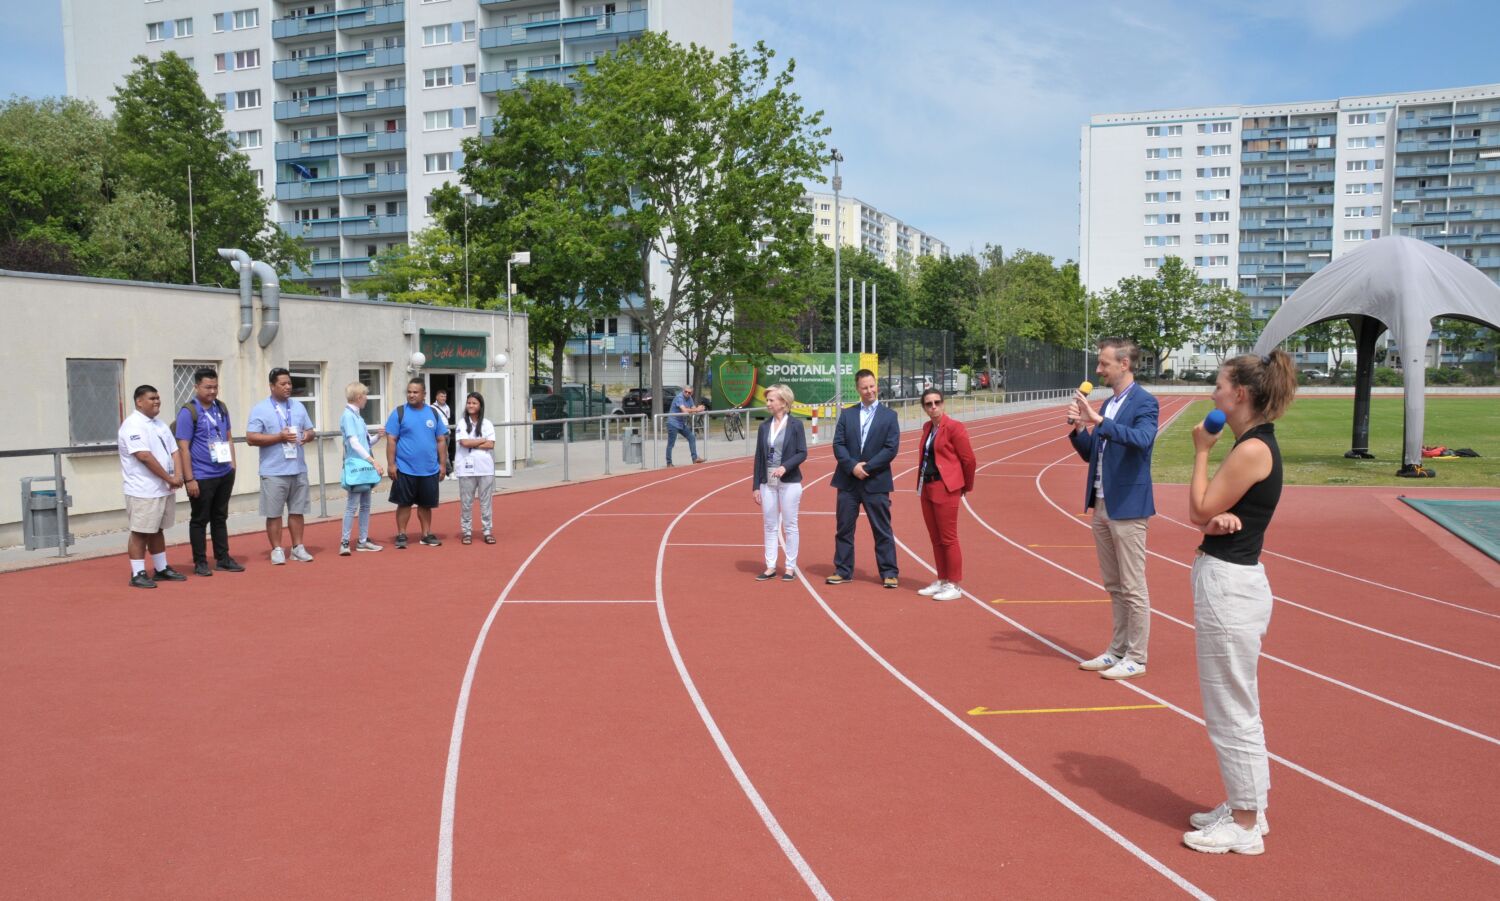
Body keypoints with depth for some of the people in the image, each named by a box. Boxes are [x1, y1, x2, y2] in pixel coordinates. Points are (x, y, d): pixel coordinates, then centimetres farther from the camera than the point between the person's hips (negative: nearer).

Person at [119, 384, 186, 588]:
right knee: (140, 532, -2)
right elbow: (145, 456, -22)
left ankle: (162, 569, 25)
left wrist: (178, 476, -7)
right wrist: (169, 478, -18)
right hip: (143, 491, -8)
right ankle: (137, 574, 3)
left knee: (157, 530, 17)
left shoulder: (160, 425, 15)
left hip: (164, 489, 8)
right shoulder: (133, 425, -14)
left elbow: (174, 451, 10)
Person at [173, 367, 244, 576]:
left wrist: (232, 466, 10)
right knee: (200, 520, 4)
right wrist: (189, 479, -17)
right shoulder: (188, 412, -11)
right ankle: (200, 562, 12)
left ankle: (223, 558, 23)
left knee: (220, 517, 15)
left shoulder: (221, 408, 9)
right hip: (201, 477, -6)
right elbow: (183, 448, -14)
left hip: (225, 474, 6)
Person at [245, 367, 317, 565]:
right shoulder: (260, 409, -4)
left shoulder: (298, 407, 12)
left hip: (298, 469, 4)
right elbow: (251, 438, -10)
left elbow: (310, 431, 17)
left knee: (297, 511, 10)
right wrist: (279, 437, -17)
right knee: (274, 513, 1)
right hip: (273, 472, -4)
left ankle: (298, 548, 18)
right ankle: (277, 550, 10)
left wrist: (308, 435, -7)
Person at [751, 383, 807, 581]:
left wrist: (785, 467, -23)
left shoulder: (795, 425, -5)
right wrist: (756, 485, 5)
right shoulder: (764, 426, 6)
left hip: (789, 482, -4)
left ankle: (790, 567, 13)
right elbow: (759, 457, 7)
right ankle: (770, 567, 16)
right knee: (769, 526, 8)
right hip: (768, 483, 4)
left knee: (789, 526, 4)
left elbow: (802, 453, -7)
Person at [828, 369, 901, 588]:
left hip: (876, 482, -3)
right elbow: (838, 444, 1)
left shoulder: (889, 416, 1)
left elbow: (891, 449, -7)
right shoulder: (847, 414, 8)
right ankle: (843, 570, 17)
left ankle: (889, 573, 9)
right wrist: (853, 466, -15)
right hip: (848, 481, 3)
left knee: (883, 530, 3)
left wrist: (866, 467, -13)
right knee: (844, 528, 8)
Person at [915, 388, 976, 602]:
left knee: (948, 538, -3)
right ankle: (942, 581, 22)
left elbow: (969, 460, -7)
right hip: (927, 488, 8)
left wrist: (967, 487, 3)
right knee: (935, 538, 13)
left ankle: (954, 586, 4)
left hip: (946, 489, -8)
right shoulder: (927, 427, 12)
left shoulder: (954, 427, -11)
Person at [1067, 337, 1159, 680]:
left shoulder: (1144, 402, -11)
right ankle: (1118, 651, 24)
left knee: (1133, 588, 0)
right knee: (1114, 587, 15)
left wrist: (1099, 421, -35)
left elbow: (1142, 438, -30)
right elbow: (1090, 453, 16)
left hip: (1127, 507, -8)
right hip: (1101, 506, 8)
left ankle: (1136, 659, 8)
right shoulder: (1107, 404, 14)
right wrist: (1078, 429, -1)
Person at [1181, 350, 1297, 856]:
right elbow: (1199, 514, 10)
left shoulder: (1252, 449, -19)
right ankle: (1245, 808, 32)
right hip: (1231, 580, 10)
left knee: (1232, 710, 1)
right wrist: (1220, 515, -12)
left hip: (1228, 585, -10)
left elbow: (1201, 510, -14)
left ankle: (1244, 827, 13)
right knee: (1237, 706, 20)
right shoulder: (1256, 444, 12)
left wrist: (1201, 451, -6)